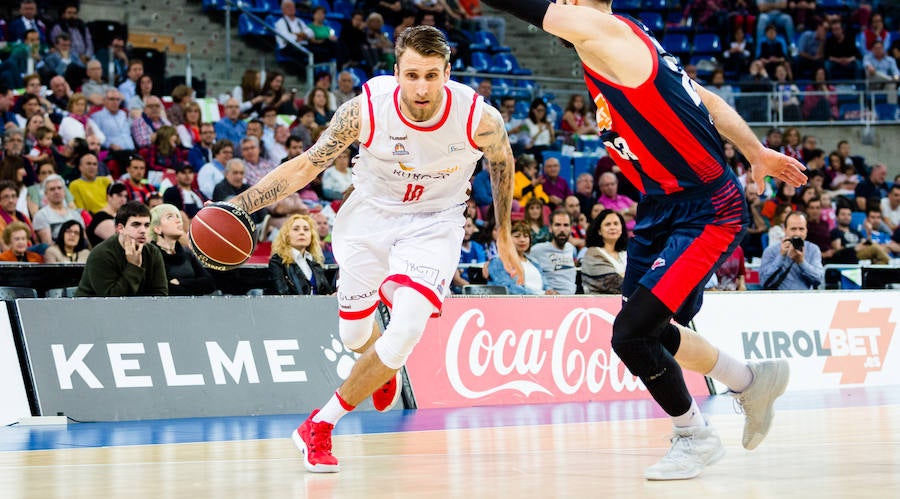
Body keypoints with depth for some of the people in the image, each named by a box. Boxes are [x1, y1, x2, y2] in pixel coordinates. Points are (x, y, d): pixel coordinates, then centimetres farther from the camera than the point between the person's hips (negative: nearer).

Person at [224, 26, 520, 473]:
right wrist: (240, 204, -25)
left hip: (433, 223, -1)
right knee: (355, 335, 15)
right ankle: (385, 370, 55)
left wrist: (504, 235, 9)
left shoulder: (479, 119, -25)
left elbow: (502, 162, -1)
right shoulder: (366, 109, -26)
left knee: (406, 330, -23)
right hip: (370, 215, 2)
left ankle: (319, 426, -8)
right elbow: (307, 165, -15)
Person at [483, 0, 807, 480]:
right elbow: (708, 101, 17)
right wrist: (756, 153, 25)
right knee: (644, 331, 16)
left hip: (704, 214, -10)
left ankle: (695, 438, 8)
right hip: (663, 210, 10)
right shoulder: (628, 46, 10)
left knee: (630, 334, -13)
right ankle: (752, 381, 35)